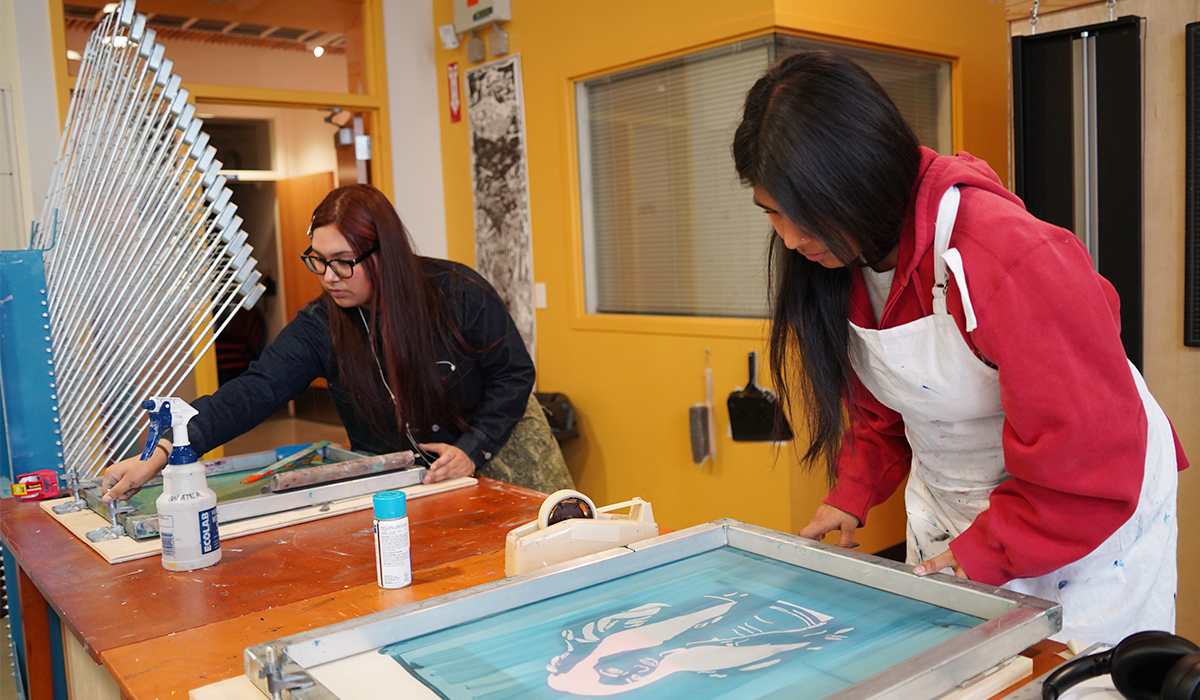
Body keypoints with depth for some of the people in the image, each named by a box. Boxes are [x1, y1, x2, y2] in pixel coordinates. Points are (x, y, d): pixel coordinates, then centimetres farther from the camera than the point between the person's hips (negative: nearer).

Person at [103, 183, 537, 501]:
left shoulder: (460, 294, -14)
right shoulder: (319, 327, -9)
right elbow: (253, 392, -18)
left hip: (491, 449, -1)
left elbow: (514, 372, -5)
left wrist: (472, 449, -17)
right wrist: (160, 454, -31)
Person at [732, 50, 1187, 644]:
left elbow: (1088, 449, -26)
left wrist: (985, 553, -20)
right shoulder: (834, 258, -8)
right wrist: (851, 495, -2)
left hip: (1089, 514, -6)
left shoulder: (1013, 256, -32)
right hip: (946, 503, 6)